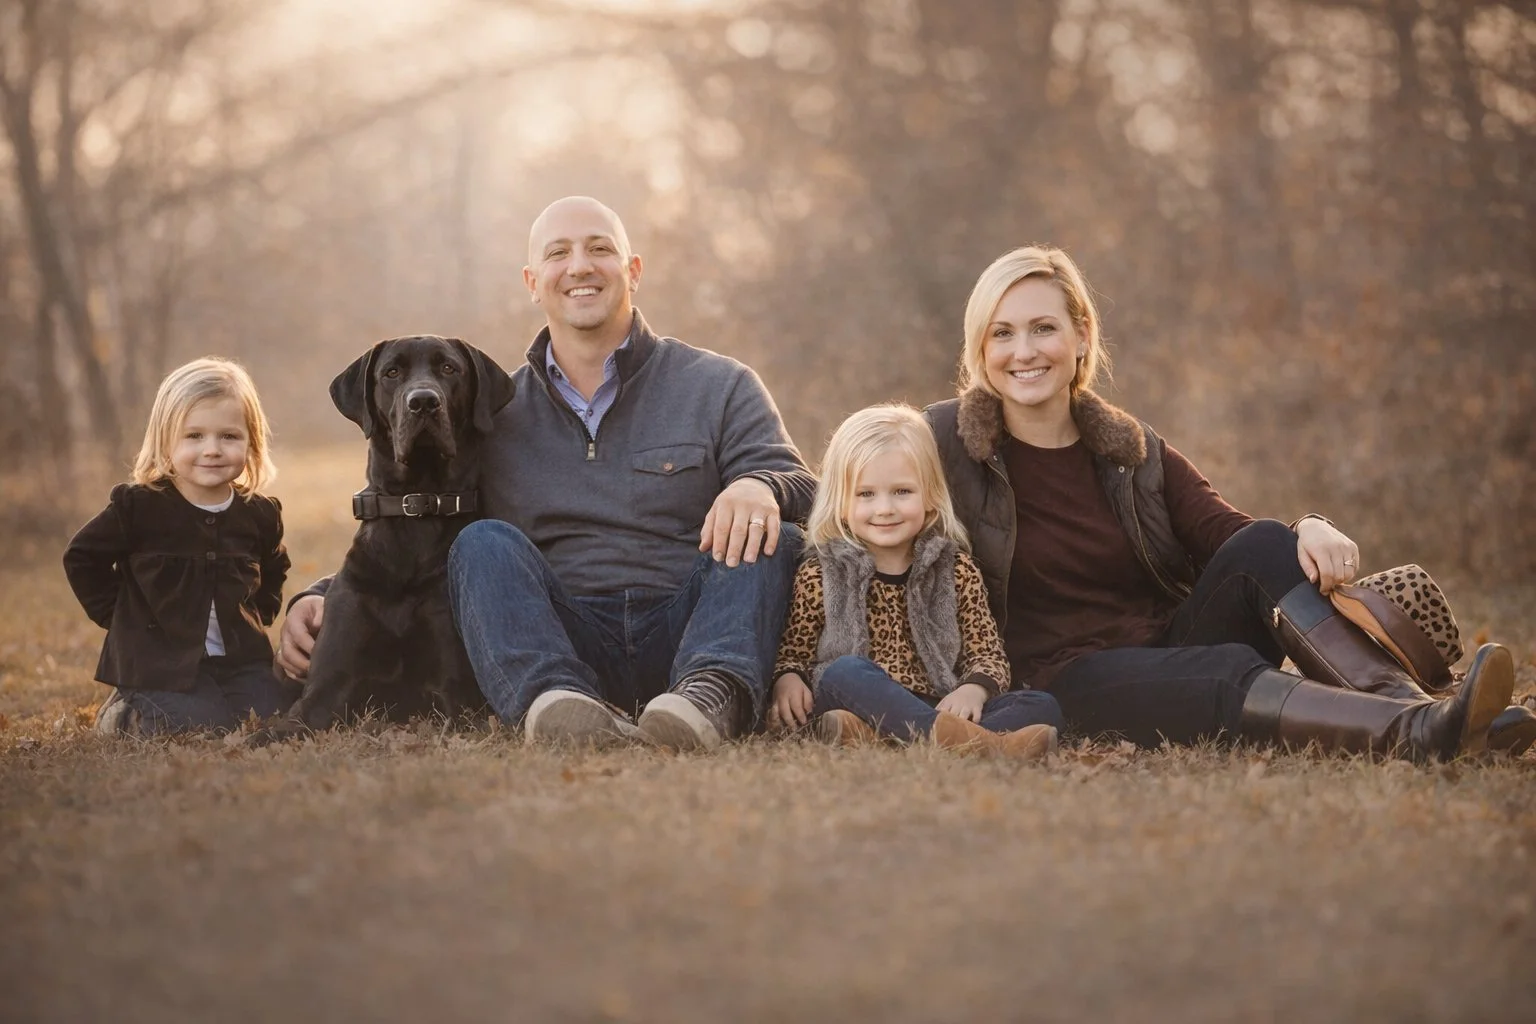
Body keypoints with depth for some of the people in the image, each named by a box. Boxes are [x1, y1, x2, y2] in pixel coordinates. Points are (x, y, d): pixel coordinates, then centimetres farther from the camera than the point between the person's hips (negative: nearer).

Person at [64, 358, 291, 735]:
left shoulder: (260, 514, 4)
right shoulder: (137, 506, -9)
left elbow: (272, 571, 25)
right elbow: (82, 557, 2)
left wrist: (259, 613, 9)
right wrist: (120, 615, -2)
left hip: (242, 660, 5)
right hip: (161, 661, -5)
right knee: (203, 726, -24)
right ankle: (121, 714, 8)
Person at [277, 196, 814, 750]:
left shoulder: (719, 387, 12)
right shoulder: (495, 411, 17)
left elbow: (800, 487, -1)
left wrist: (759, 486, -27)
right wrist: (324, 597, -5)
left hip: (687, 635, -1)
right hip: (560, 648, 1)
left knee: (770, 539, -25)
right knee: (484, 542, -23)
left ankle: (712, 692, -52)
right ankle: (555, 698, -51)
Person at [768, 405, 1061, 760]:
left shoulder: (956, 570, 11)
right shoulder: (820, 574, 7)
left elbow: (987, 653, 7)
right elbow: (792, 651, 11)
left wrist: (973, 689, -15)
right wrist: (787, 680, -13)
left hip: (938, 709, 3)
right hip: (856, 701, -2)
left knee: (1041, 707, -19)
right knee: (844, 672, -33)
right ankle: (974, 740, -52)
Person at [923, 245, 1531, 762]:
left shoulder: (1132, 450, 10)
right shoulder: (946, 442, -1)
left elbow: (1226, 535, 3)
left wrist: (1310, 530, -20)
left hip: (1173, 644, 5)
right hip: (1075, 682, -5)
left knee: (1263, 546, -22)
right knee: (1229, 672, -34)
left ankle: (1407, 703, -40)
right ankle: (1419, 734, -54)